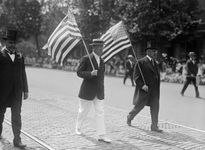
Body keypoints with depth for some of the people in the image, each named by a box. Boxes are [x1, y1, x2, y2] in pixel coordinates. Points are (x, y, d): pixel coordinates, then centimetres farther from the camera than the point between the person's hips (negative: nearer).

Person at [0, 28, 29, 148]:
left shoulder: (19, 56, 10)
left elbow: (23, 74, 13)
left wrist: (25, 90, 11)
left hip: (17, 91, 3)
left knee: (17, 115, 0)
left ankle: (17, 139, 3)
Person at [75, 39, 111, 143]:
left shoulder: (102, 61, 10)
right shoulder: (86, 59, -9)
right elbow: (79, 73, -10)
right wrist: (90, 73, -25)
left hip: (99, 92, 5)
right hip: (87, 91, -5)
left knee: (100, 113, -1)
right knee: (83, 111, 10)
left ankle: (101, 135, 0)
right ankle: (78, 128, 35)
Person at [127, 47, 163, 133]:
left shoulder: (154, 62, 12)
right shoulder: (141, 62, -10)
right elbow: (136, 76, -12)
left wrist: (156, 88, 16)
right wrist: (142, 85, -23)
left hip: (154, 90, 6)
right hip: (144, 90, -6)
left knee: (155, 107, 1)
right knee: (139, 106, 7)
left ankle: (154, 126, 7)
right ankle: (129, 117, 33)